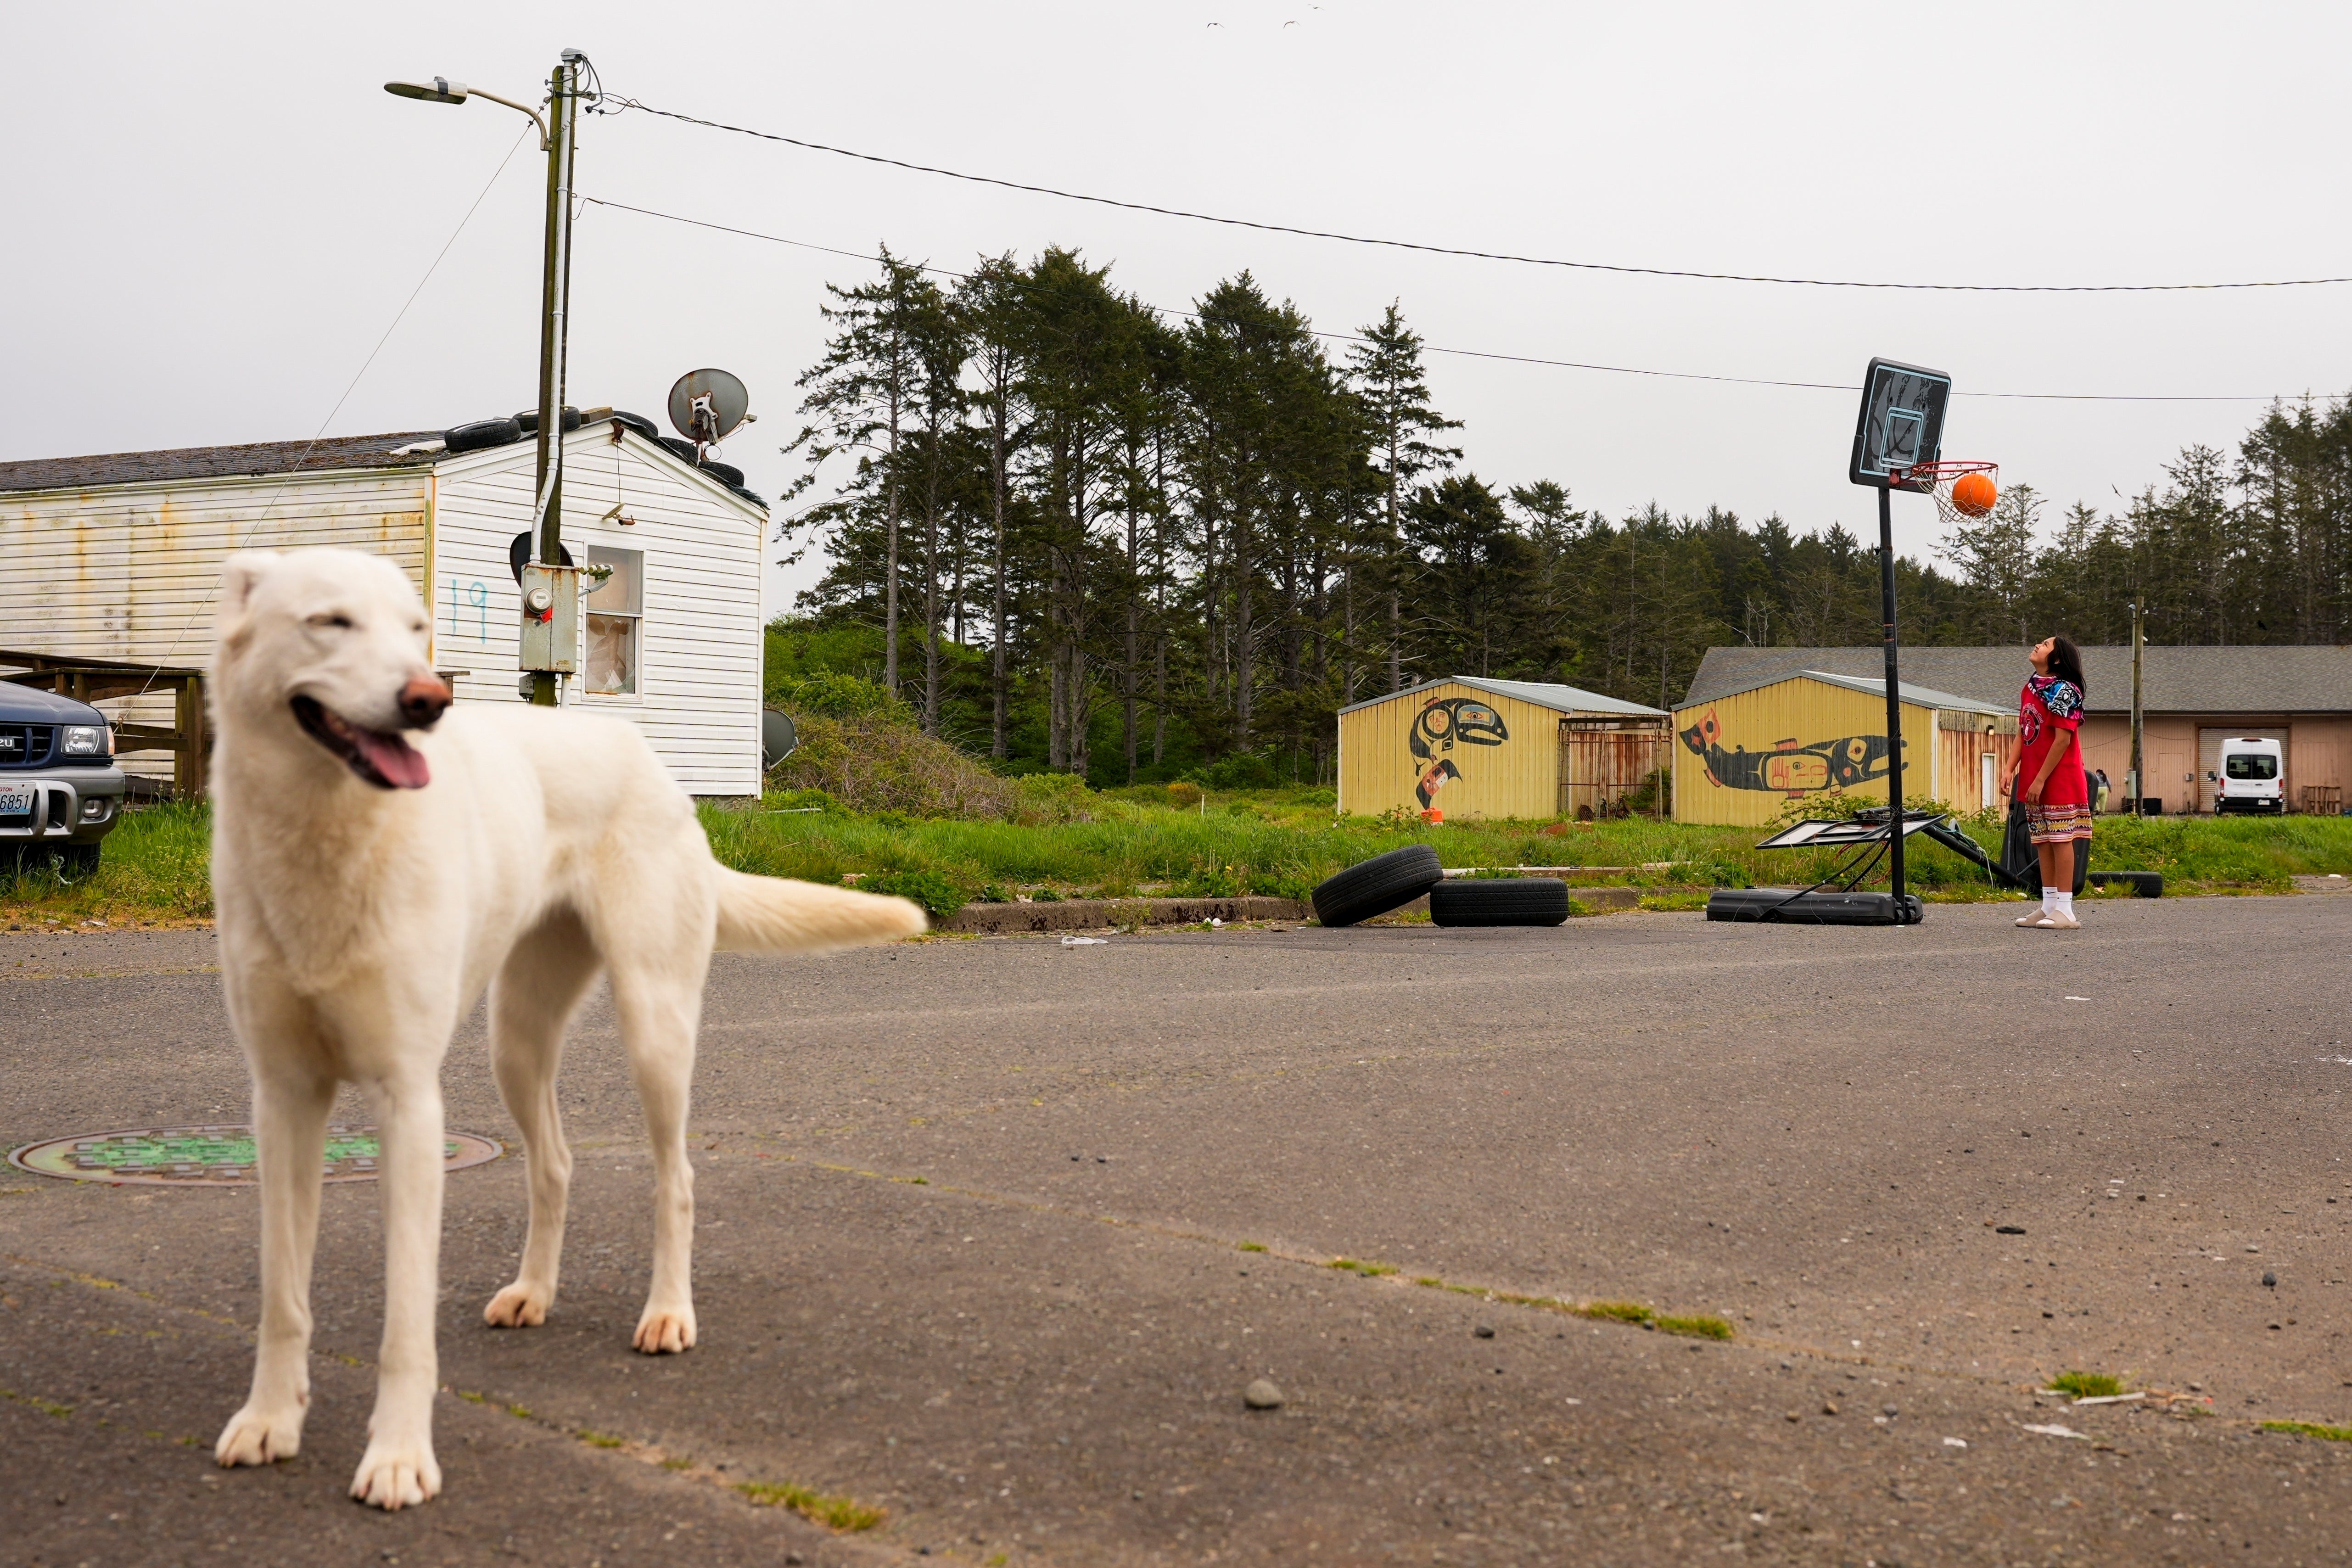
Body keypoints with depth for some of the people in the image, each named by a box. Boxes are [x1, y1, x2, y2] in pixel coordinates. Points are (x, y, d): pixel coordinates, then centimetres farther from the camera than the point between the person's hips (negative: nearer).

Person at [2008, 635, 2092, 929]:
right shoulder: (2030, 688, 13)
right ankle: (2048, 907, 16)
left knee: (2060, 840, -6)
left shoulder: (2063, 690, -12)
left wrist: (2040, 780, -17)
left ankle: (2065, 912, -4)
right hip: (2033, 778, 8)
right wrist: (2011, 770, 7)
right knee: (2043, 842, 10)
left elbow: (2062, 740, -16)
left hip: (2059, 779, -8)